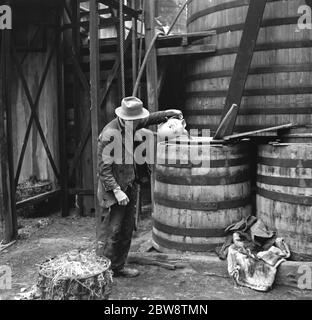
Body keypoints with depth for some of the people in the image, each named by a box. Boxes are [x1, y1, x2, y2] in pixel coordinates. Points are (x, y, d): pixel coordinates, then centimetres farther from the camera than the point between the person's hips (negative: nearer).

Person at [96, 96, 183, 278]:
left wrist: (169, 113, 16)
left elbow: (148, 120, 23)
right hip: (112, 192, -9)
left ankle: (118, 266, 28)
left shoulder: (129, 126, 3)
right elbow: (103, 169, -21)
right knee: (110, 232, -1)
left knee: (127, 230, 14)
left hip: (128, 187, 9)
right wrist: (116, 191, -25)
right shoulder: (109, 135, -22)